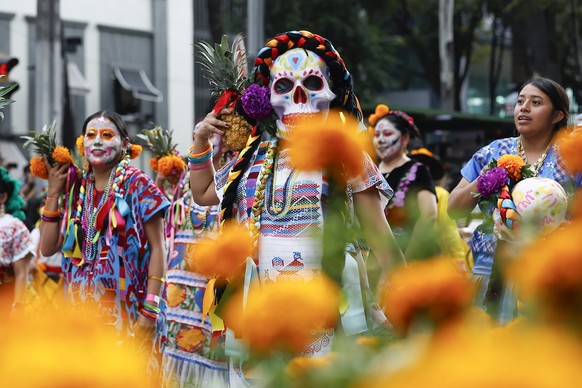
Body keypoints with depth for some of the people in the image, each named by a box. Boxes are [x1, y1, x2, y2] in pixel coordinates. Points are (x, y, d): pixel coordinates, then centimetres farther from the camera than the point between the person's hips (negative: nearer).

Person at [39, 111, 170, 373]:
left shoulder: (137, 185, -4)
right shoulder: (75, 189, 11)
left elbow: (157, 249, -7)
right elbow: (48, 248, 8)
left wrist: (151, 311, -16)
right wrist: (53, 191, 3)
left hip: (128, 311, -5)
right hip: (85, 309, 5)